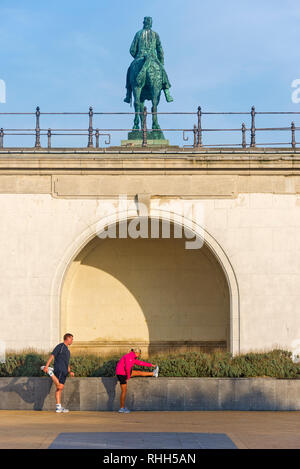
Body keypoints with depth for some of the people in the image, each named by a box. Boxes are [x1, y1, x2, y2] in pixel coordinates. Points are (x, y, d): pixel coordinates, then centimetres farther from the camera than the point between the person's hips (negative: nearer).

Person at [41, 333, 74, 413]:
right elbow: (52, 355, -11)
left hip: (64, 372, 9)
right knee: (59, 386, -22)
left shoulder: (67, 350, 26)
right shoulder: (60, 346, -2)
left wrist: (70, 372, 15)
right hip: (59, 369, -9)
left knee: (60, 388, 4)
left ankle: (59, 407, 0)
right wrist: (46, 366, -22)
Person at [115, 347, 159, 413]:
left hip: (124, 372, 9)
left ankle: (153, 374, 35)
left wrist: (151, 365, 25)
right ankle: (122, 408, 6)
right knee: (124, 391, -2)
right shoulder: (129, 357, -20)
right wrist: (128, 377, -17)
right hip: (122, 374, -9)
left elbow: (140, 363, 21)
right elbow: (127, 367, -28)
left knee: (138, 372, 18)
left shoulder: (133, 358, 12)